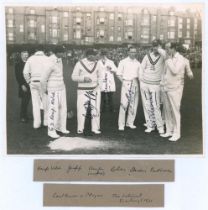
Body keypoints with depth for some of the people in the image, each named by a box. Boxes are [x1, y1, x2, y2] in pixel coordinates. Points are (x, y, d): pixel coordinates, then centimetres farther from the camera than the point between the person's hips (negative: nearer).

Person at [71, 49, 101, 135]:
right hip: (83, 90, -3)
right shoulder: (79, 64, -6)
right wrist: (83, 78, -20)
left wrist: (98, 84, 3)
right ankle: (80, 128, 8)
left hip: (95, 90, 3)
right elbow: (74, 77, -5)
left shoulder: (96, 64, 5)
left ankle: (95, 128, 9)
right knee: (82, 109, -5)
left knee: (95, 108, 0)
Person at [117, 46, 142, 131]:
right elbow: (118, 74, 4)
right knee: (124, 104, -9)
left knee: (134, 104, 4)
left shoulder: (138, 63, 11)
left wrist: (136, 79, -3)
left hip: (135, 85, 4)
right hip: (126, 84, -4)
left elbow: (140, 75, 15)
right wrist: (123, 82, -5)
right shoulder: (123, 62, 4)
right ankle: (121, 124, -4)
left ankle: (130, 122, 15)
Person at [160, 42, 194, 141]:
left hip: (175, 89, -7)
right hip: (165, 88, 8)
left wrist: (169, 60, -20)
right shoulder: (168, 59, 9)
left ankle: (176, 133, 5)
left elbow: (175, 71, -27)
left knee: (175, 111, -3)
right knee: (167, 110, 11)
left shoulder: (180, 59, -13)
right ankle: (169, 131, 21)